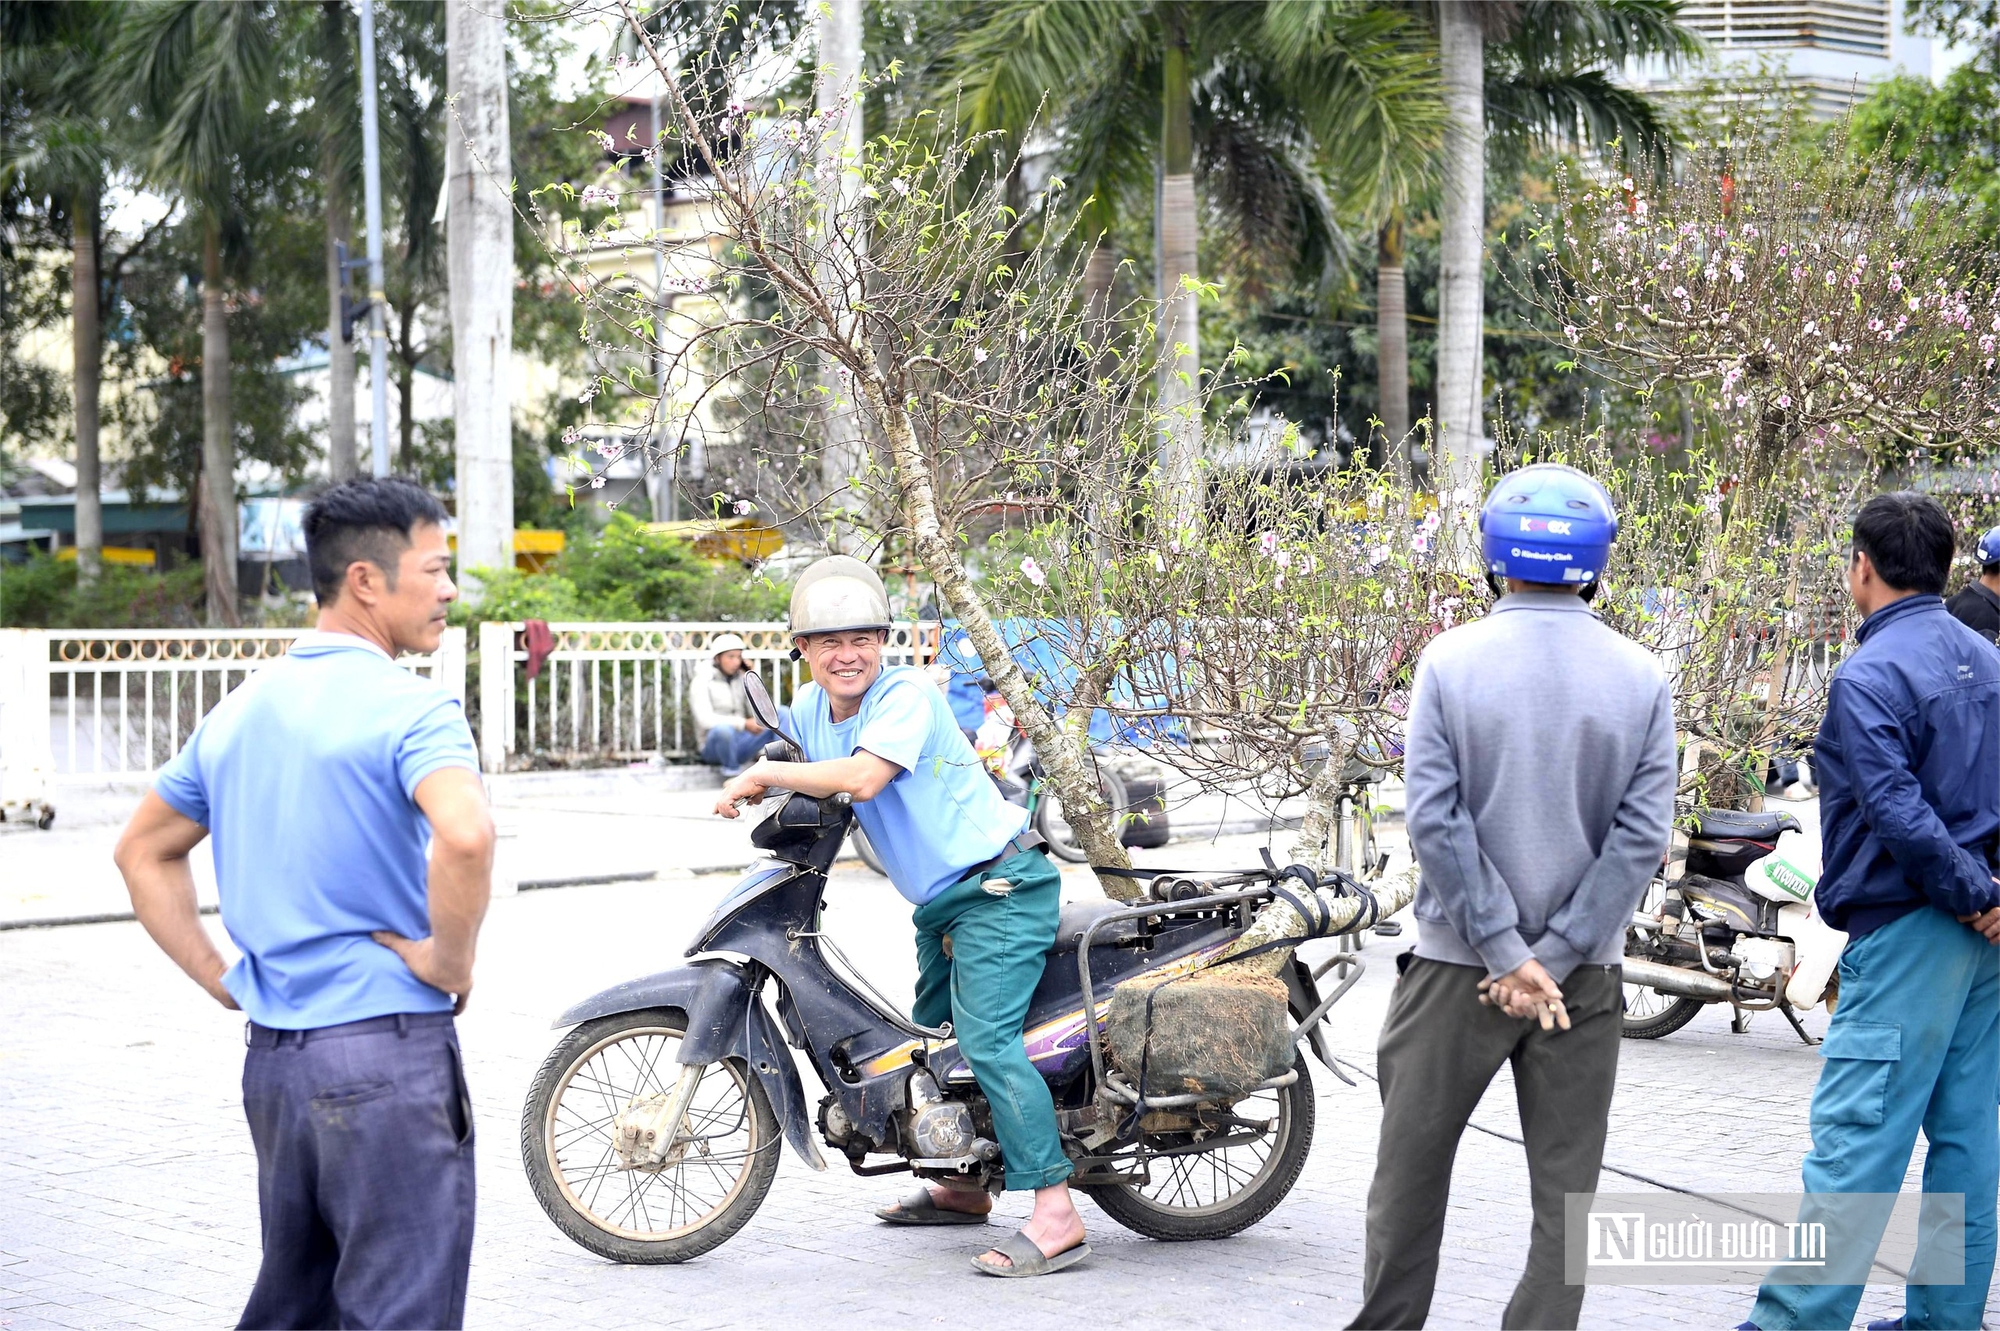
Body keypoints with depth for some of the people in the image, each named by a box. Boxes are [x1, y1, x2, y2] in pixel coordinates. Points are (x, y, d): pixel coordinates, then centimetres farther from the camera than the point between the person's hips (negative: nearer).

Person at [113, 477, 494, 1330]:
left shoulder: (240, 710, 12)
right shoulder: (409, 709, -13)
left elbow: (144, 852, 20)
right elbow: (465, 834, -32)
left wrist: (222, 980, 16)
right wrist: (450, 963, -17)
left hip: (273, 1058, 8)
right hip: (387, 1052, -8)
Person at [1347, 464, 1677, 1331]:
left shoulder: (1451, 661, -8)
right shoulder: (1640, 677, -3)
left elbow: (1435, 820, -14)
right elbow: (1643, 835, -9)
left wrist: (1506, 953, -11)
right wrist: (1550, 958, -10)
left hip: (1457, 965, -1)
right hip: (1586, 972, 1)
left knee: (1413, 1163, 14)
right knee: (1566, 1188, 7)